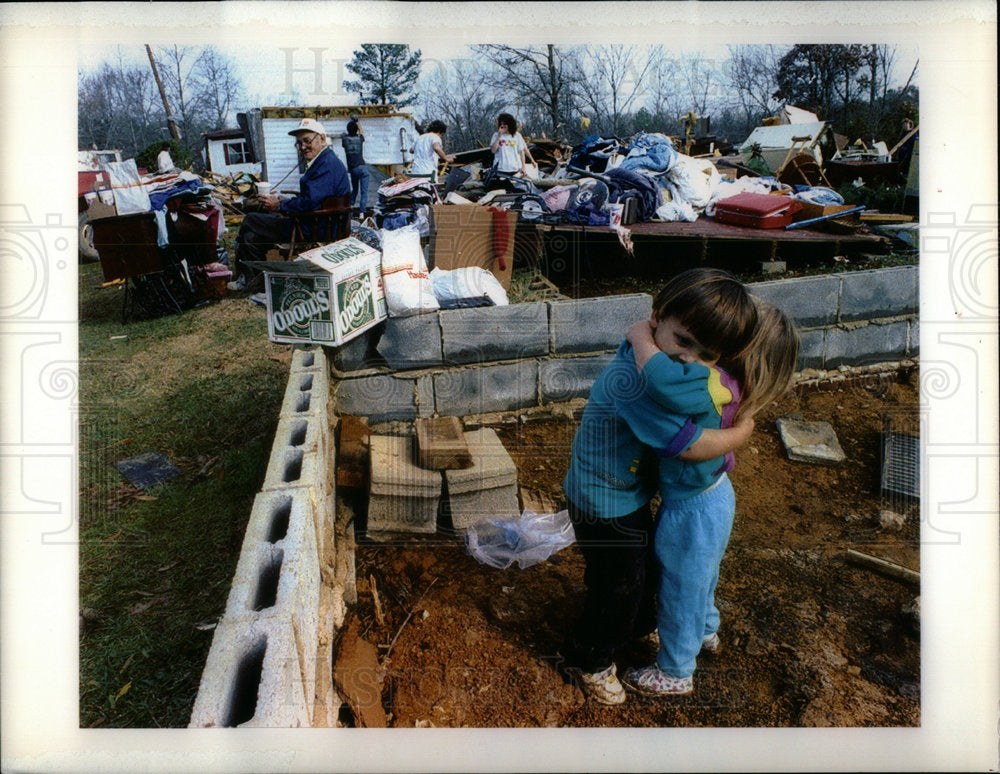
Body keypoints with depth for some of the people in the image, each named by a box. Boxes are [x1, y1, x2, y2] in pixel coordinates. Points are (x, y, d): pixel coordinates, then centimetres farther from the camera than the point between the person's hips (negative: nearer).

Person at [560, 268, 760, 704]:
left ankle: (639, 625, 61)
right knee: (619, 585, 12)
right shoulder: (631, 378, -40)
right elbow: (691, 446, -36)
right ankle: (588, 660, 39)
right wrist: (742, 432, -18)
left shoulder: (664, 363, -10)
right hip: (605, 502, -9)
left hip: (629, 493, 9)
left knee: (646, 565, 30)